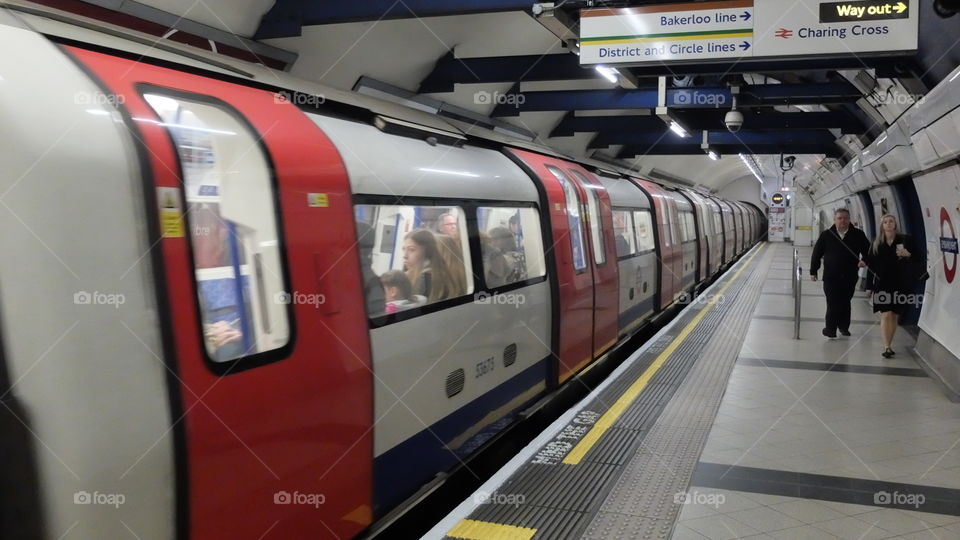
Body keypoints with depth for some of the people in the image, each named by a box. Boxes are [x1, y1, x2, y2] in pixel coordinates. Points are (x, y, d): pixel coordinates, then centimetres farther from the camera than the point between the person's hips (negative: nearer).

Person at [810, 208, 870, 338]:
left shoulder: (858, 235, 1)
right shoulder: (826, 235, 0)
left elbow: (868, 251, 9)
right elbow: (817, 254, 4)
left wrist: (865, 260, -12)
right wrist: (813, 271, 4)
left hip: (850, 277, 2)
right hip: (831, 277, -1)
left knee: (845, 303, 12)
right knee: (832, 304, -4)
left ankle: (843, 326, 27)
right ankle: (831, 328, 7)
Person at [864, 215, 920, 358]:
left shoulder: (905, 240, 2)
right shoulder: (877, 244, 5)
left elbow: (918, 256, 4)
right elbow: (870, 265, 6)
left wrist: (908, 254, -17)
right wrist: (869, 286, 4)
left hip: (900, 284, 0)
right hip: (882, 284, 0)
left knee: (894, 316, 8)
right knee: (885, 315, -9)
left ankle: (889, 345, 19)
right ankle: (887, 347, -11)